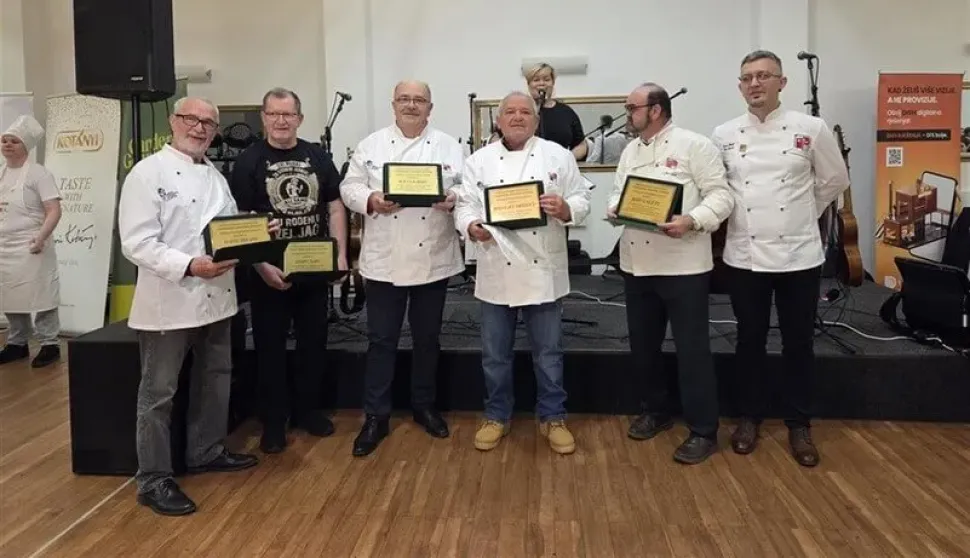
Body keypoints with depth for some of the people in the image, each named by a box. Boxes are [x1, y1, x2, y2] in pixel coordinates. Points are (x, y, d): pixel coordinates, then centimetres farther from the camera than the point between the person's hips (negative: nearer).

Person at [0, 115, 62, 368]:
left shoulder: (38, 173, -8)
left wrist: (41, 236, -28)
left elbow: (54, 210, -15)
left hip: (30, 247, -7)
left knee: (40, 296, -3)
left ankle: (49, 344, 6)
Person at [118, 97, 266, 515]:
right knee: (159, 391, 2)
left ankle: (206, 451, 36)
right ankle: (153, 480, 13)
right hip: (169, 299, -8)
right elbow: (137, 243, -18)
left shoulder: (215, 175, 14)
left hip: (215, 297, 8)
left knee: (215, 378, 18)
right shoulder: (148, 173, -10)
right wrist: (190, 267, -28)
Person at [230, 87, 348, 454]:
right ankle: (273, 421, 18)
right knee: (270, 347, 6)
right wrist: (261, 265, -16)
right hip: (269, 271, -3)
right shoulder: (249, 161, -3)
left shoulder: (318, 157, 6)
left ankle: (308, 409, 28)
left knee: (314, 342, 12)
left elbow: (335, 206, 8)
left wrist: (341, 254, -2)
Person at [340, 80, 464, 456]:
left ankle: (424, 406, 31)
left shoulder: (448, 146, 5)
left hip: (433, 259, 1)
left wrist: (453, 199, -19)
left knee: (427, 338, 13)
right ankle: (375, 417, 16)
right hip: (385, 260, -1)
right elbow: (350, 187, 1)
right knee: (381, 339, 5)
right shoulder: (372, 145, 4)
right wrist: (371, 200, -19)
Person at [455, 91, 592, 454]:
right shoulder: (479, 161, 5)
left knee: (548, 352, 10)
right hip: (497, 271, 1)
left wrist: (565, 209, -20)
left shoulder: (558, 156, 4)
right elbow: (465, 205, 0)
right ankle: (497, 416, 29)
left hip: (544, 271, 0)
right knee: (495, 353, 11)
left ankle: (553, 418, 26)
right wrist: (472, 227, -20)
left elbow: (582, 200, 1)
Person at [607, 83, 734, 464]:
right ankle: (656, 412, 34)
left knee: (692, 349, 0)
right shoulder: (630, 152, 15)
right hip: (636, 265, 7)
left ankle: (703, 431, 12)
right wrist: (614, 210, -5)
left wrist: (691, 222, -27)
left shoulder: (694, 146, -7)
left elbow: (721, 196, -11)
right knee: (643, 345, 15)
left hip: (683, 265, -7)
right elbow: (618, 193, 18)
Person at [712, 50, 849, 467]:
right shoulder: (724, 135, 1)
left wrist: (801, 216, 11)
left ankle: (799, 426, 25)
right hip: (744, 256, 1)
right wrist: (736, 214, 8)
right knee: (750, 341, 12)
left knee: (799, 343, 9)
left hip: (798, 254, -1)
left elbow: (834, 181, 8)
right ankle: (750, 417, 28)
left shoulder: (811, 129, -4)